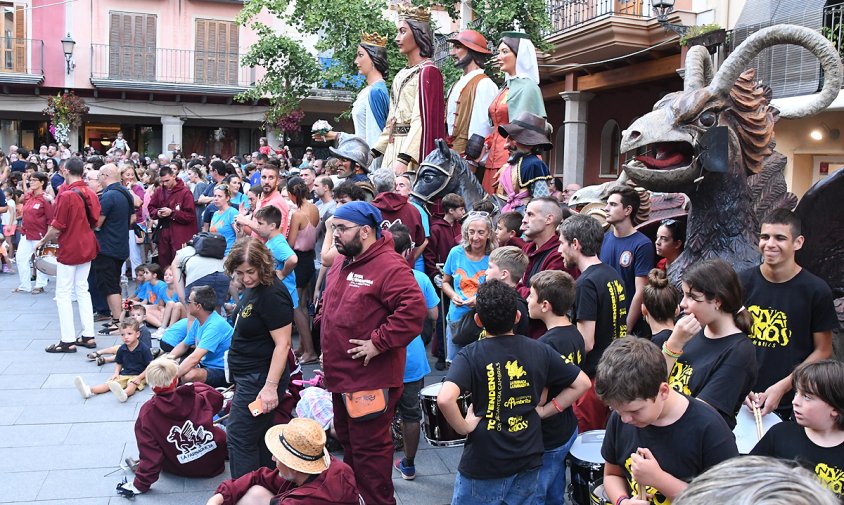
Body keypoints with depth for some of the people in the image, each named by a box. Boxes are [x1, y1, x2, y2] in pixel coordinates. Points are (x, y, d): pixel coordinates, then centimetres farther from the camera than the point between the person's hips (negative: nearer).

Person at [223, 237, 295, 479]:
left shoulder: (272, 295, -22)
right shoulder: (252, 288, 7)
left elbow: (282, 343, -24)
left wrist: (271, 386, -27)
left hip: (260, 379, -10)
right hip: (248, 377, 10)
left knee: (240, 438, -4)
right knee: (260, 437, 18)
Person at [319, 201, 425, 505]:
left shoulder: (390, 266, -18)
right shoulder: (341, 263, 10)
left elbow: (413, 310, -29)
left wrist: (379, 342, -25)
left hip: (370, 379, -9)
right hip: (339, 375, 9)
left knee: (369, 448, 0)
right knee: (347, 441, 23)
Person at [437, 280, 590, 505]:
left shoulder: (471, 355, -14)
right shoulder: (539, 351, -3)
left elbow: (445, 399, -30)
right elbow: (582, 383, 4)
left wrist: (464, 427, -14)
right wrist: (546, 410, 4)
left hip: (483, 468, -3)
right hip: (529, 462, 4)